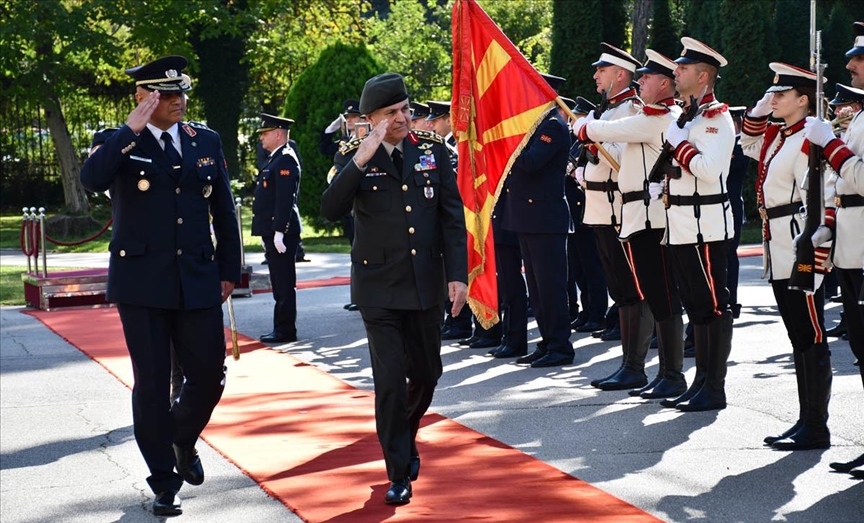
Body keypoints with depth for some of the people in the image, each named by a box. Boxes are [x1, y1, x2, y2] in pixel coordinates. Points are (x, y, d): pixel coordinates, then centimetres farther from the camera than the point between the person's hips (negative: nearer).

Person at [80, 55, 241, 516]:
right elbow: (91, 179, -22)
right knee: (152, 383, 2)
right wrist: (132, 130, -25)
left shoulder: (206, 142, 9)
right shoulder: (122, 144, -1)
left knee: (209, 375, 4)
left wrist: (229, 271, 10)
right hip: (142, 282, -3)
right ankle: (164, 481, 14)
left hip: (197, 281, 3)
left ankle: (183, 440, 35)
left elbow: (223, 211, 12)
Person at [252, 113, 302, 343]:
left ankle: (286, 330, -1)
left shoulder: (286, 160, -13)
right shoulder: (275, 159, 19)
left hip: (281, 232, -10)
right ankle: (281, 328, 18)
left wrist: (279, 232, -23)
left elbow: (285, 199, -20)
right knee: (279, 283, 13)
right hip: (272, 231, 10)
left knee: (284, 284, -5)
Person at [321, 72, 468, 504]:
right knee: (390, 380, -6)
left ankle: (405, 438, 42)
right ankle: (399, 473, 7)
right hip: (379, 286, -3)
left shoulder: (433, 150, 2)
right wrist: (363, 156, -27)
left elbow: (452, 217, 3)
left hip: (426, 283, 3)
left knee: (426, 373, 13)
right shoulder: (352, 157, -4)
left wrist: (457, 274, -4)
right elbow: (331, 209, -20)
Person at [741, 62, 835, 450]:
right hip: (780, 256, 9)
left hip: (803, 254, -9)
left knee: (812, 339, -3)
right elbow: (749, 145, 34)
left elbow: (824, 205, -21)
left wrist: (814, 257, -25)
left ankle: (816, 428, 2)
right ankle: (806, 421, 20)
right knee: (798, 339, 13)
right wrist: (759, 110, 16)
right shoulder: (776, 135, 12)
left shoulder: (810, 140, -15)